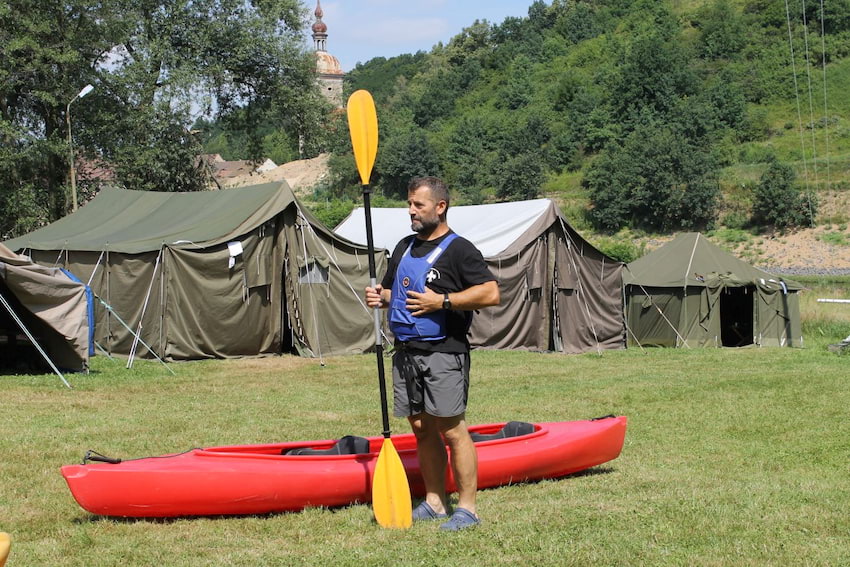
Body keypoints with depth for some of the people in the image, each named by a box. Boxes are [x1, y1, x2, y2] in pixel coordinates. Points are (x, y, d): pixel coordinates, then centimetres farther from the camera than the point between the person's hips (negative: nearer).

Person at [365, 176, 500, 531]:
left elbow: (491, 292, -15)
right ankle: (434, 502, 17)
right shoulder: (404, 248, 18)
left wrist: (442, 301, -20)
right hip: (407, 352, 8)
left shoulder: (459, 250, -6)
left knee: (451, 430, -8)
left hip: (444, 353, -8)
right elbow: (391, 289, 29)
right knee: (421, 428, 9)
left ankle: (467, 508, -3)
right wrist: (381, 297, 5)